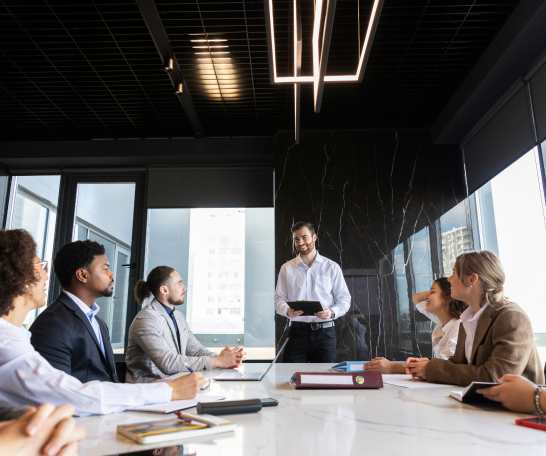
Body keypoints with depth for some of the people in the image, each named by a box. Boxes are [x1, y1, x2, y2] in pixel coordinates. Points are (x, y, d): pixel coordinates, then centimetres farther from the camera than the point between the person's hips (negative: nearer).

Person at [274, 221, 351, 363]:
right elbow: (279, 299, 8)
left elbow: (344, 299, 7)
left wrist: (332, 312, -13)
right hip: (297, 331, 0)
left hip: (325, 331, 0)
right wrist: (287, 311, -13)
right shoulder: (286, 268, 10)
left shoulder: (332, 267, 7)